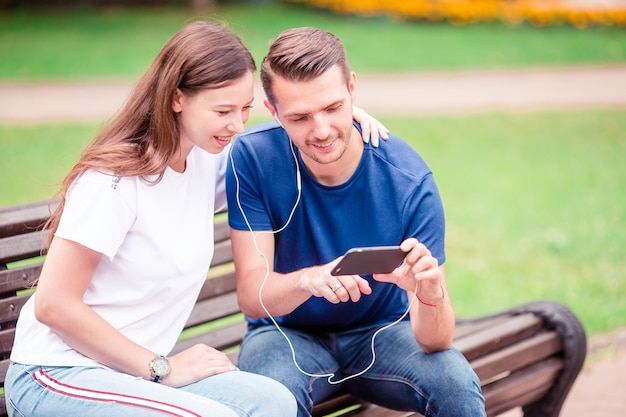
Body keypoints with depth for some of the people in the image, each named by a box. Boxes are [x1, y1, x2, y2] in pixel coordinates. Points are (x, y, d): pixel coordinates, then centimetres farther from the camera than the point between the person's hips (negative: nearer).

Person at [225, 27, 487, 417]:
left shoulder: (409, 180, -21)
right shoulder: (253, 158, -18)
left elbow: (436, 340, -22)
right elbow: (251, 294, -21)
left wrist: (430, 295, -46)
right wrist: (308, 280, -43)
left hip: (381, 329, 1)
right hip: (288, 332, 0)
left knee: (458, 386, -29)